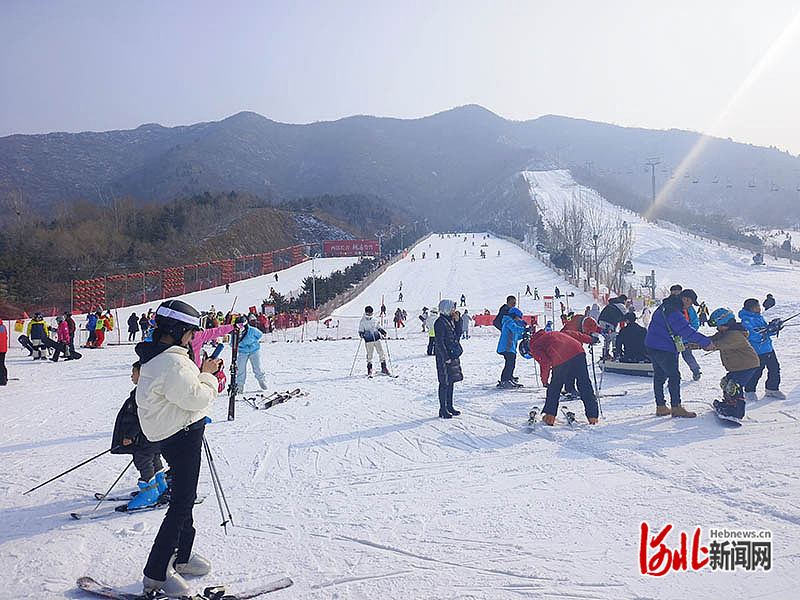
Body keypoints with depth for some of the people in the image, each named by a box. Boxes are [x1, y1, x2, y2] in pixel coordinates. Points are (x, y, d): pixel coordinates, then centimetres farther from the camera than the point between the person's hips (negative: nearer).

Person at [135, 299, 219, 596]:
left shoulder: (156, 356, 10)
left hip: (177, 433, 11)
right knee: (182, 502, -5)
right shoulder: (172, 362, -23)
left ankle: (181, 556, 34)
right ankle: (156, 573, 2)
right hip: (183, 435, -11)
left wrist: (202, 372, 7)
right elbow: (196, 398, -22)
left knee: (184, 497, 20)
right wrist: (208, 375, -7)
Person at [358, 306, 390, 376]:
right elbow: (360, 330, 6)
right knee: (369, 355, -4)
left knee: (381, 353, -1)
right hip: (368, 340, -3)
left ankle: (384, 368, 7)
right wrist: (361, 334, -15)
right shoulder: (363, 321, 2)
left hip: (377, 339, 3)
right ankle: (369, 370, 9)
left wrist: (383, 331, 8)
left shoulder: (375, 320, 11)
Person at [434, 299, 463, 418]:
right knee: (444, 383, -3)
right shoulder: (440, 322, -14)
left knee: (451, 382, 14)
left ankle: (449, 407, 23)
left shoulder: (450, 320, 13)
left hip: (453, 356, 9)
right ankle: (443, 410, 4)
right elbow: (439, 342, -17)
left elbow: (458, 335, 15)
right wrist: (446, 357, -19)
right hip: (444, 357, -9)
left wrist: (457, 321, 4)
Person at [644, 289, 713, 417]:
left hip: (652, 346, 10)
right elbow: (687, 332, -24)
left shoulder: (665, 307, 14)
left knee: (659, 376, 13)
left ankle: (660, 407, 19)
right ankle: (676, 407, 6)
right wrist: (706, 342, -19)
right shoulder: (674, 313, -20)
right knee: (674, 376, 0)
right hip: (664, 349, -10)